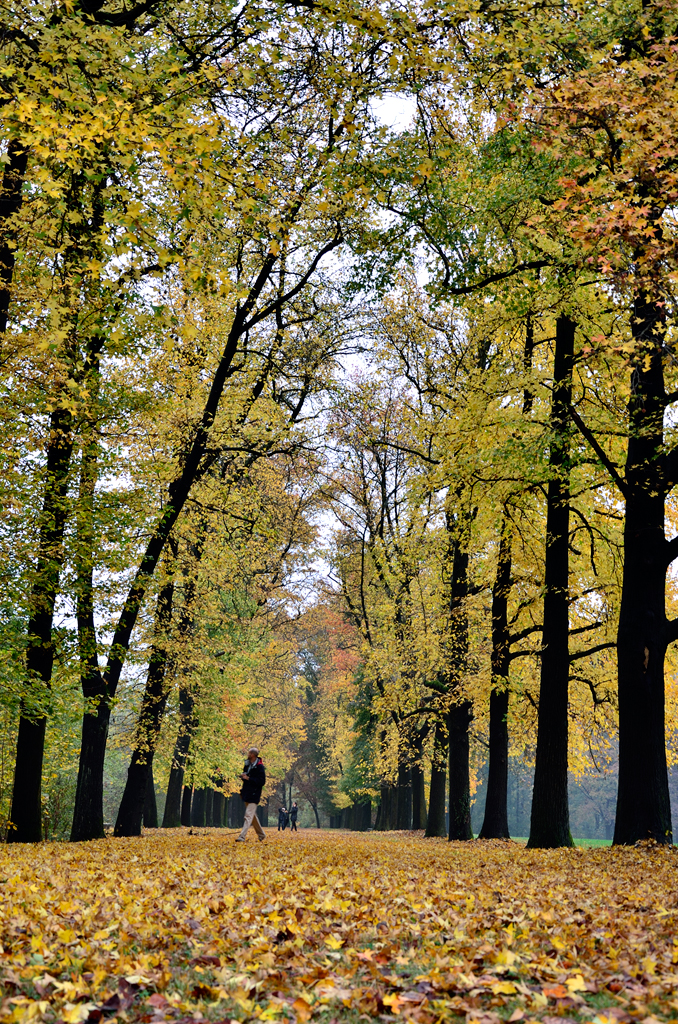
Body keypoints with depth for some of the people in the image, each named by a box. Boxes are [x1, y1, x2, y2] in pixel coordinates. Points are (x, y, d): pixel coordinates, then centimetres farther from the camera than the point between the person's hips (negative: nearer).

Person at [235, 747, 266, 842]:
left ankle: (242, 837, -18)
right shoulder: (247, 764, 11)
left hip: (254, 795, -9)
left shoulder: (259, 767, -14)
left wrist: (248, 778, -21)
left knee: (248, 815, -13)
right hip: (247, 794, 9)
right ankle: (261, 834, 30)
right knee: (252, 815, 17)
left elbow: (262, 781, -19)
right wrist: (243, 776, 2)